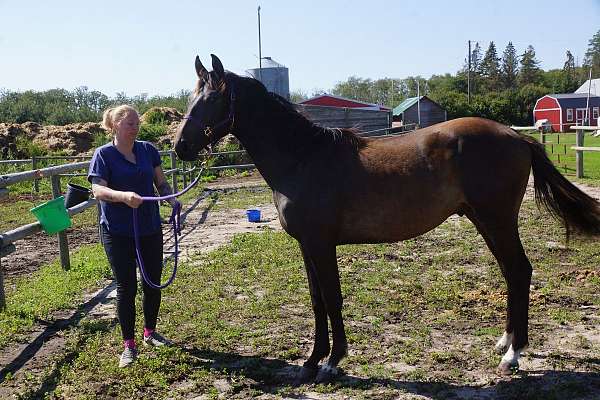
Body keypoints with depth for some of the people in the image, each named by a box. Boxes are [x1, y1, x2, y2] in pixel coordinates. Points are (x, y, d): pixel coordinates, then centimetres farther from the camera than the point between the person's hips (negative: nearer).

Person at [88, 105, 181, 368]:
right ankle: (129, 344, 16)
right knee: (126, 287, 2)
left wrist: (172, 199, -12)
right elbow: (98, 190, -19)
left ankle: (150, 332, 33)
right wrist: (123, 195, -39)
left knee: (153, 282, 13)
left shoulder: (148, 150, 5)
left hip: (150, 228, 5)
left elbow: (161, 182, 9)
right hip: (118, 232, -4)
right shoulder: (103, 154, -8)